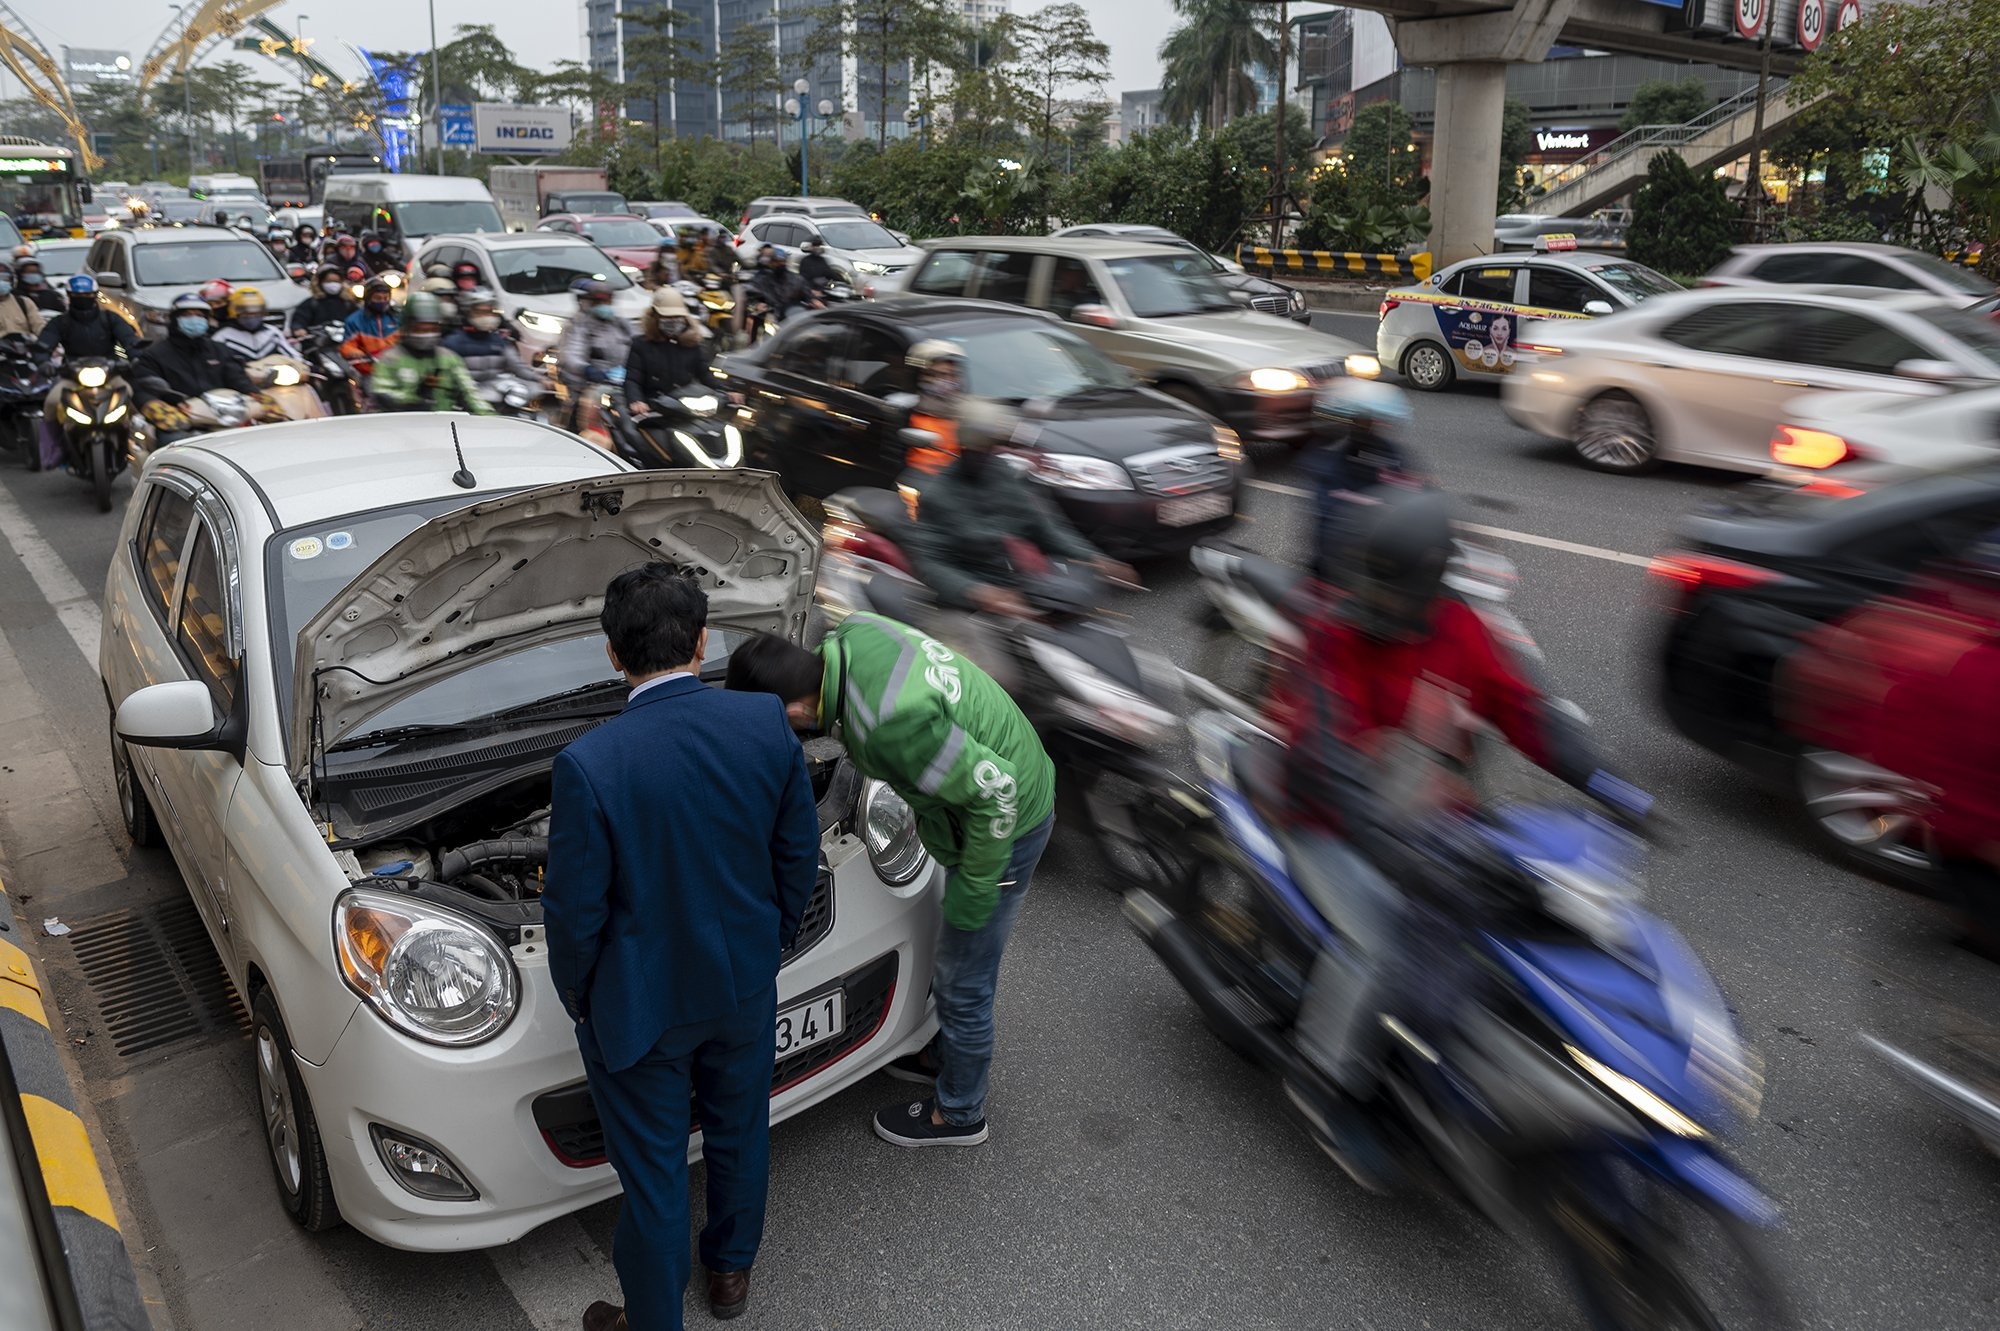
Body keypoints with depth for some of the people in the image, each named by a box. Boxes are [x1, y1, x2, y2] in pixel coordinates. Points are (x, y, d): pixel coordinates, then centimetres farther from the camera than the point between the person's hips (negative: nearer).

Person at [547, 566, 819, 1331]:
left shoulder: (588, 765, -26)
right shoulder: (767, 726, -16)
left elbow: (575, 912, -17)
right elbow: (799, 856, -4)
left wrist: (576, 996, 2)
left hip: (639, 1006, -3)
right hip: (745, 984, 4)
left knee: (653, 1173, 16)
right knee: (739, 1131, 27)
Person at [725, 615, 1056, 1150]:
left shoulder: (886, 725, -38)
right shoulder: (852, 633, -12)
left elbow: (993, 791, -31)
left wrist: (972, 891, -20)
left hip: (1003, 824, -9)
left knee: (962, 982, 11)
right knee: (959, 959, 29)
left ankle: (958, 1113, 34)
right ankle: (953, 1054, 53)